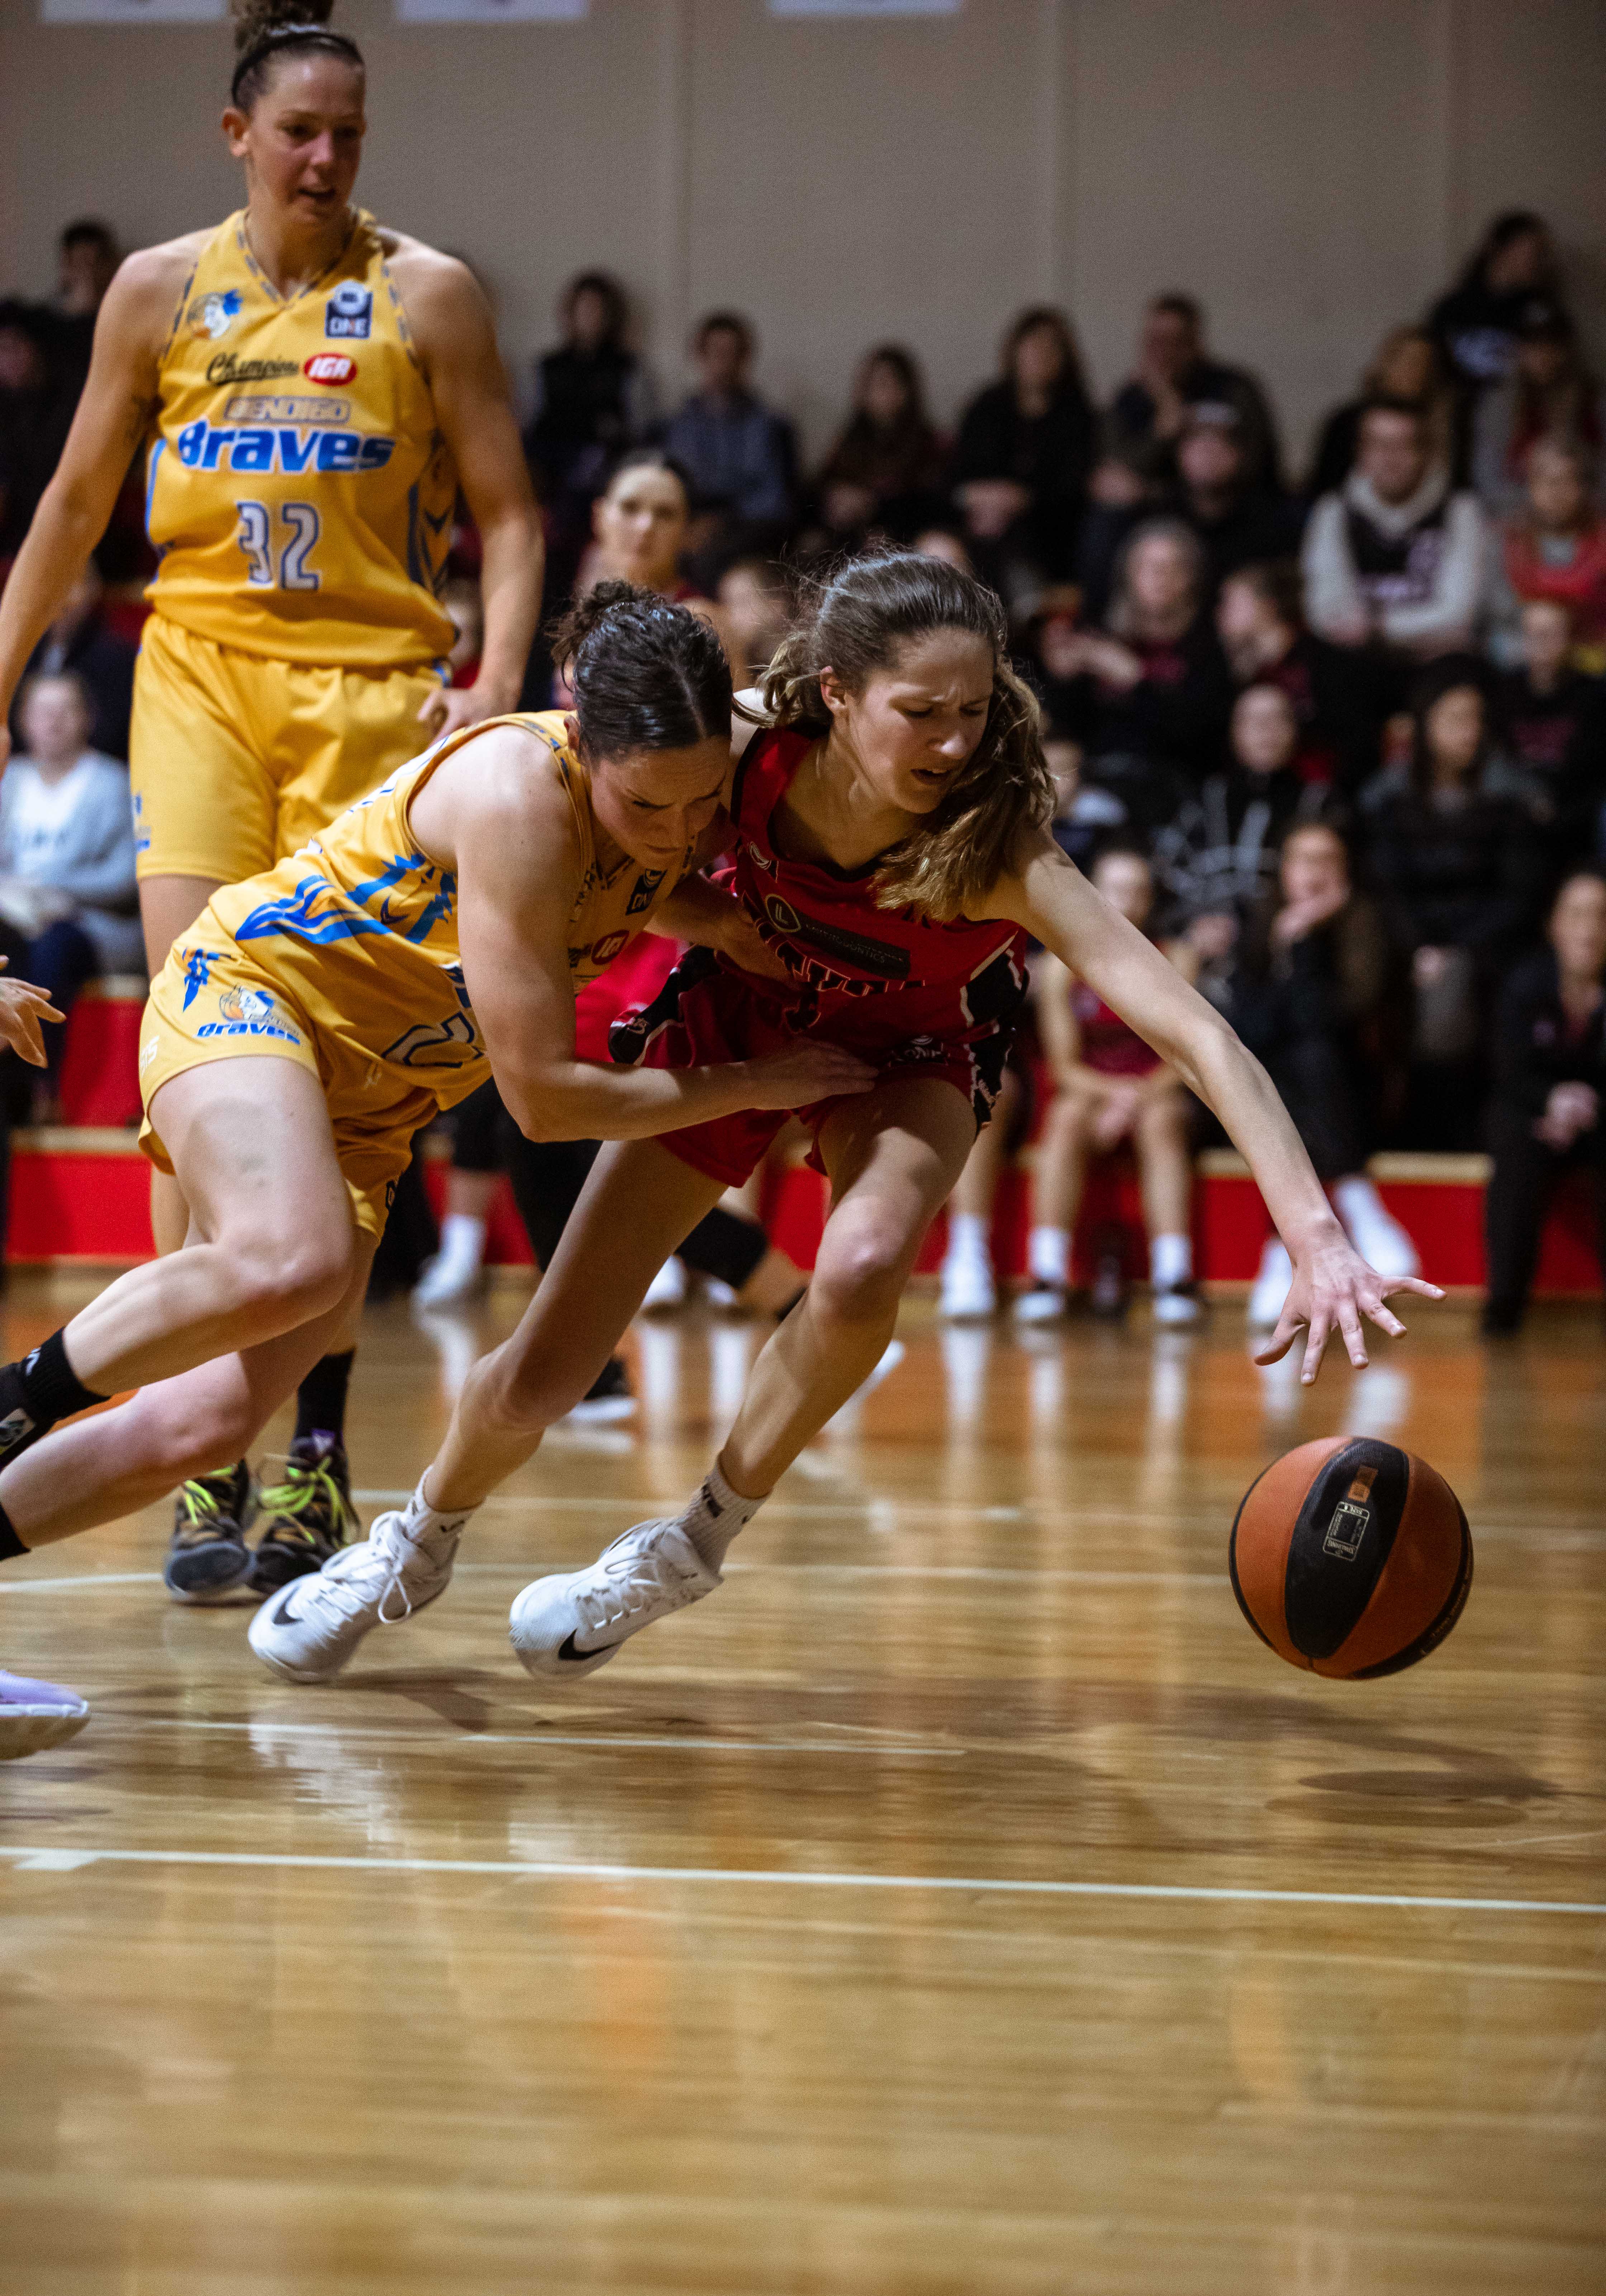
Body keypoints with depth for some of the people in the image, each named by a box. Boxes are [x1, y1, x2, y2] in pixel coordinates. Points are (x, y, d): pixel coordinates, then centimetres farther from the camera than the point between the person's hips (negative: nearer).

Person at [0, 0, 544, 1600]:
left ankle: (317, 1448, 6)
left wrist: (498, 678, -12)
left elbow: (507, 512, 3)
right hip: (199, 678, 1)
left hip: (372, 689, -1)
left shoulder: (425, 296, 2)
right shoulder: (159, 291, 7)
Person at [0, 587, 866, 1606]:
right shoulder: (517, 791, -28)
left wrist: (730, 921, 1)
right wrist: (750, 1083, -16)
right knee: (291, 1263, -40)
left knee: (205, 1428, -8)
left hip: (367, 1108, 7)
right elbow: (542, 1095, -25)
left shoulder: (672, 791, -6)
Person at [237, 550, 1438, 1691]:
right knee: (529, 1388, -1)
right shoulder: (748, 746, -32)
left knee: (862, 1271, -36)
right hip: (733, 1018, 2)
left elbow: (1198, 1035, -47)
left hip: (903, 1056, -2)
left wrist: (1317, 1237, -57)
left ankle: (699, 1542, -8)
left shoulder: (1001, 851, -38)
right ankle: (422, 1541, 35)